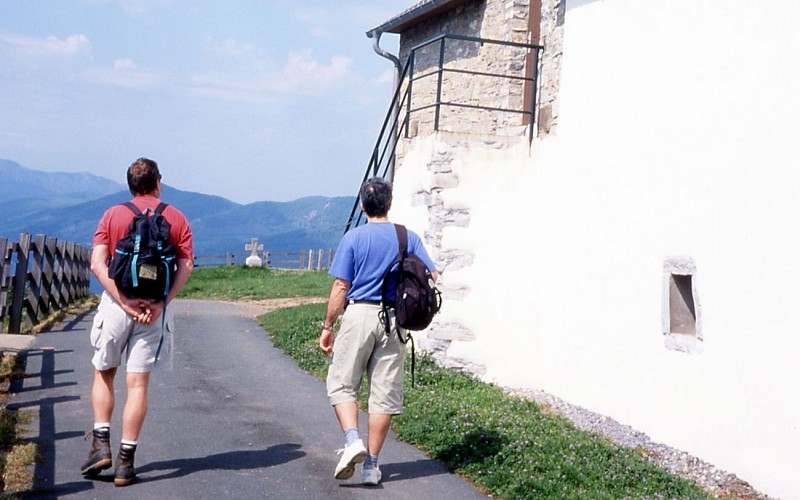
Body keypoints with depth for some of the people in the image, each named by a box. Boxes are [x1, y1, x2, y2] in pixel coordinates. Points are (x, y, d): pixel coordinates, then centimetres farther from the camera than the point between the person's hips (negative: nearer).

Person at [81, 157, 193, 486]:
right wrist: (161, 303, -13)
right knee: (138, 383, 4)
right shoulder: (176, 218, 6)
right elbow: (186, 267, -7)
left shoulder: (113, 215, 4)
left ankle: (101, 444, 6)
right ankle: (125, 462, 4)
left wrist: (124, 301, -12)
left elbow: (97, 264, -9)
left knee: (104, 373, 18)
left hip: (116, 303, 0)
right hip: (155, 308, 1)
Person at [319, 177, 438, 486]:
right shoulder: (409, 237, 4)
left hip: (359, 314, -2)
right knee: (385, 393, 7)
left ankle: (352, 440, -14)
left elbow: (340, 288, -4)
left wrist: (327, 327, 4)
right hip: (394, 320, 3)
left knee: (342, 384, 8)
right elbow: (432, 278, 3)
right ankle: (371, 464, 9)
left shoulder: (353, 238, -3)